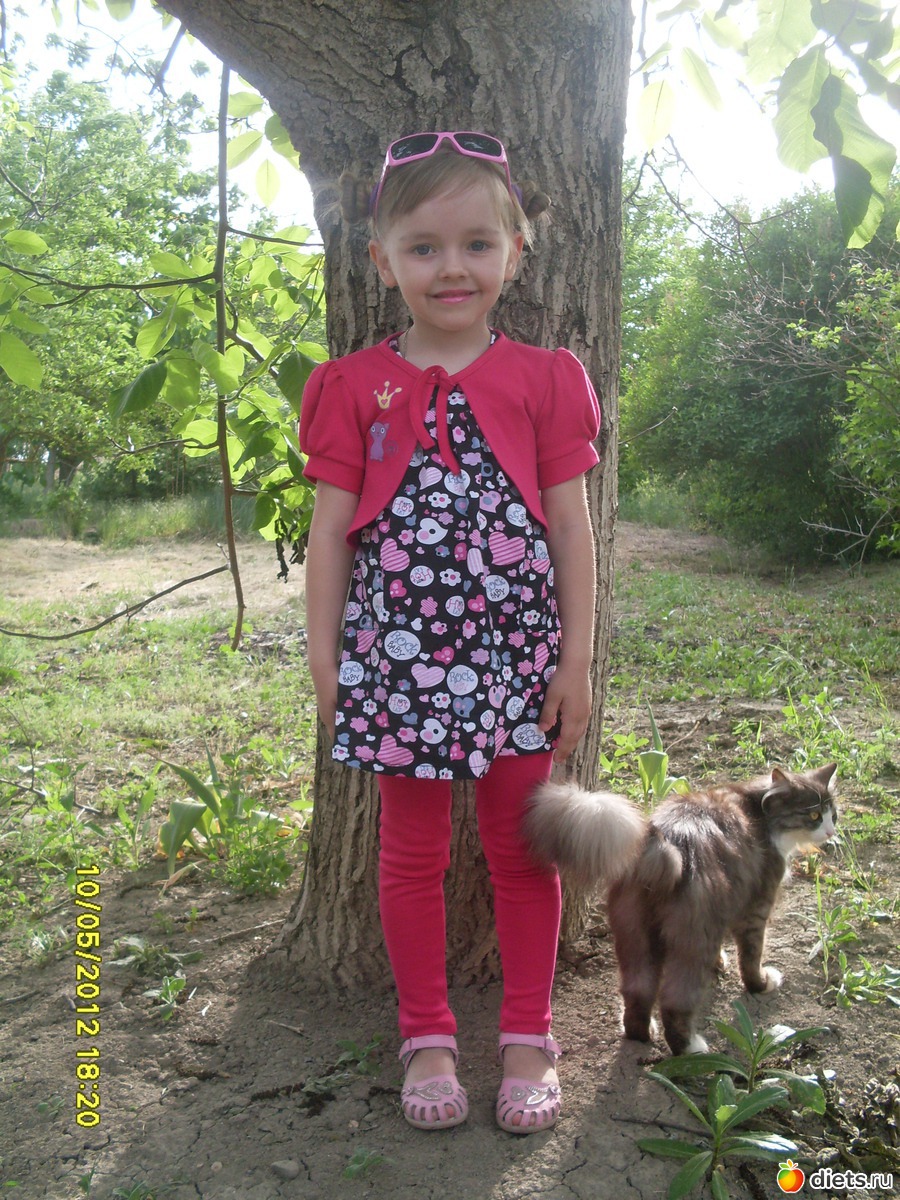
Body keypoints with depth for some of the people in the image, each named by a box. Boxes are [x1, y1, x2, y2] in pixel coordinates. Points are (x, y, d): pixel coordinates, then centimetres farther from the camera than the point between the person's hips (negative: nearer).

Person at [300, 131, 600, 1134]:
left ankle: (528, 1038, 28)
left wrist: (575, 662, -2)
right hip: (397, 653, 0)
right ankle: (427, 1036, 30)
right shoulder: (355, 387, 2)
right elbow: (329, 532, 2)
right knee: (411, 851, 12)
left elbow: (571, 529, 2)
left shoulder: (542, 379, 2)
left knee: (523, 847, 11)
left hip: (514, 653, 0)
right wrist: (324, 660, 0)